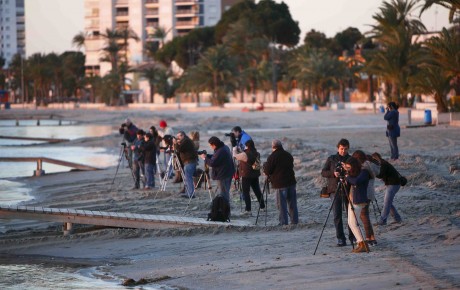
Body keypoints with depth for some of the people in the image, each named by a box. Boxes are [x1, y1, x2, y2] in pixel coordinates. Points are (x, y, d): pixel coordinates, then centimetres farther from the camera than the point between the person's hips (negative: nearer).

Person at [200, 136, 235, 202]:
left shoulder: (220, 152, -27)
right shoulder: (225, 147, 6)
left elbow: (212, 163, -26)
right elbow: (216, 158, 18)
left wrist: (205, 158, -11)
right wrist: (207, 155, 8)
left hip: (223, 175, -10)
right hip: (228, 173, 10)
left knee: (223, 193, 0)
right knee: (226, 192, 21)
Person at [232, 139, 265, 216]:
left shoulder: (245, 154, -20)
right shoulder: (257, 154, 2)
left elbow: (235, 156, -7)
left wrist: (235, 150, 15)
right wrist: (239, 151, 23)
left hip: (246, 176, -7)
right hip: (255, 175, 7)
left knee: (246, 192, 0)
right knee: (257, 191, 18)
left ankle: (248, 210, -5)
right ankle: (262, 207, 28)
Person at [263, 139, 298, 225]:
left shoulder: (272, 157, -11)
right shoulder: (288, 155, 10)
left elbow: (267, 171, -10)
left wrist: (265, 165, 13)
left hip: (280, 183, -6)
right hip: (291, 182, 6)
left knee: (281, 204, -1)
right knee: (292, 203, 11)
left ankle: (283, 222, -3)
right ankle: (294, 221, 14)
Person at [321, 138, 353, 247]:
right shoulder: (331, 159, 8)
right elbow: (323, 173, 5)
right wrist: (333, 173, -13)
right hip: (335, 190, -1)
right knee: (337, 215, -6)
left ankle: (353, 236, 20)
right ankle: (340, 239, -5)